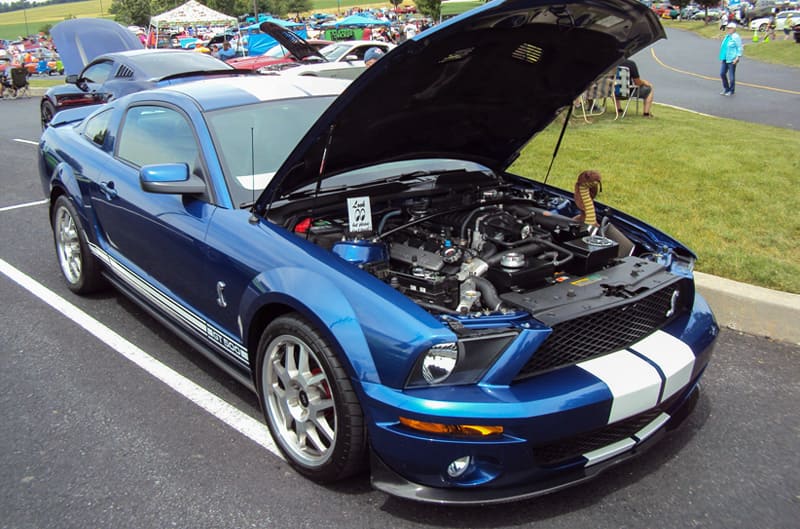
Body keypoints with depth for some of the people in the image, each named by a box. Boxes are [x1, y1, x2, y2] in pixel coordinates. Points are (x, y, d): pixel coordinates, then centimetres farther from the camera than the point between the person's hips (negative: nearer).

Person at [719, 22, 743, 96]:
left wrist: (737, 58, -19)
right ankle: (726, 88, 23)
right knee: (722, 73, 9)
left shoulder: (736, 37, -13)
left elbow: (740, 48, -13)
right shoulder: (727, 36, 13)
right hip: (725, 59, 8)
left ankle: (731, 91, 12)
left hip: (732, 60, -8)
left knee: (731, 76, -1)